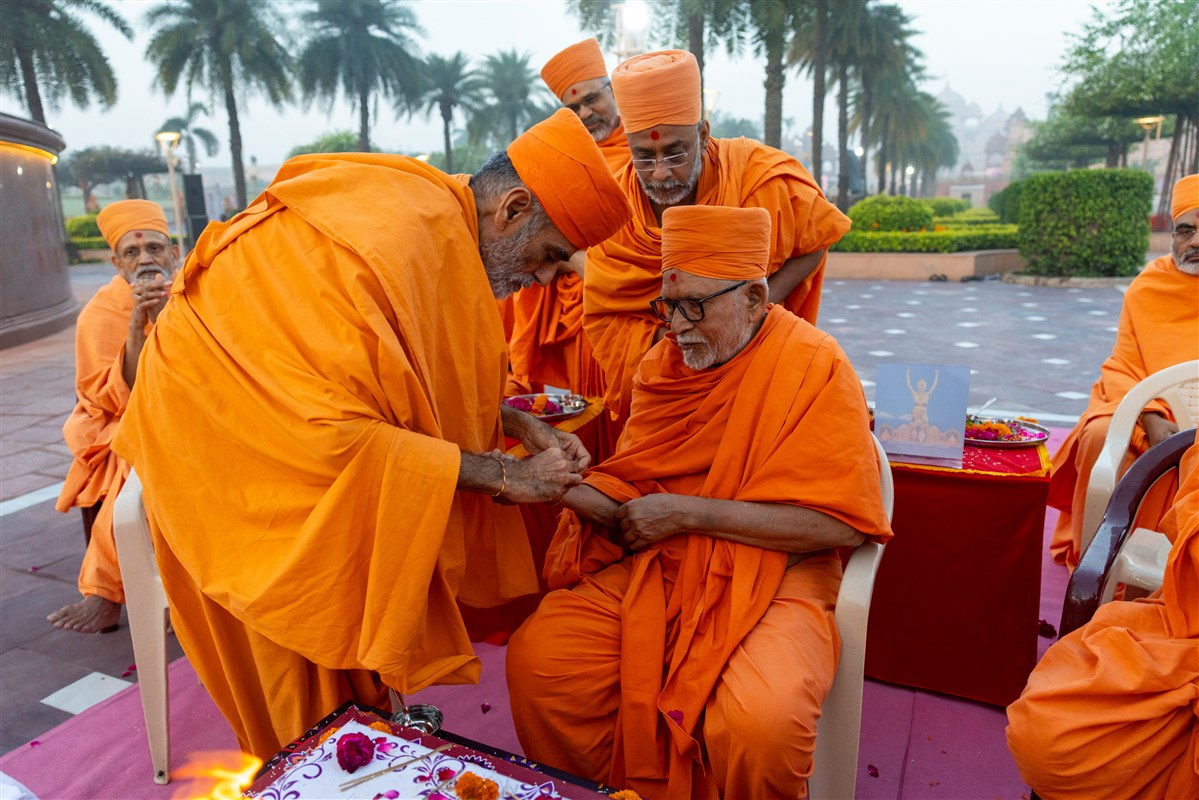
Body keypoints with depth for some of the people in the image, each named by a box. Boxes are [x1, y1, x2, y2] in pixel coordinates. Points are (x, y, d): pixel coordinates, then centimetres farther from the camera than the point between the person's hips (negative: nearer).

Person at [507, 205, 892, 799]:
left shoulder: (814, 366, -8)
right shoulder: (663, 361, 9)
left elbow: (839, 523, -14)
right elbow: (631, 484, 10)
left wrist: (687, 514, -17)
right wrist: (564, 487, -12)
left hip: (771, 576, -4)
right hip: (653, 567, 5)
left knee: (759, 722, -31)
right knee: (537, 659, -15)